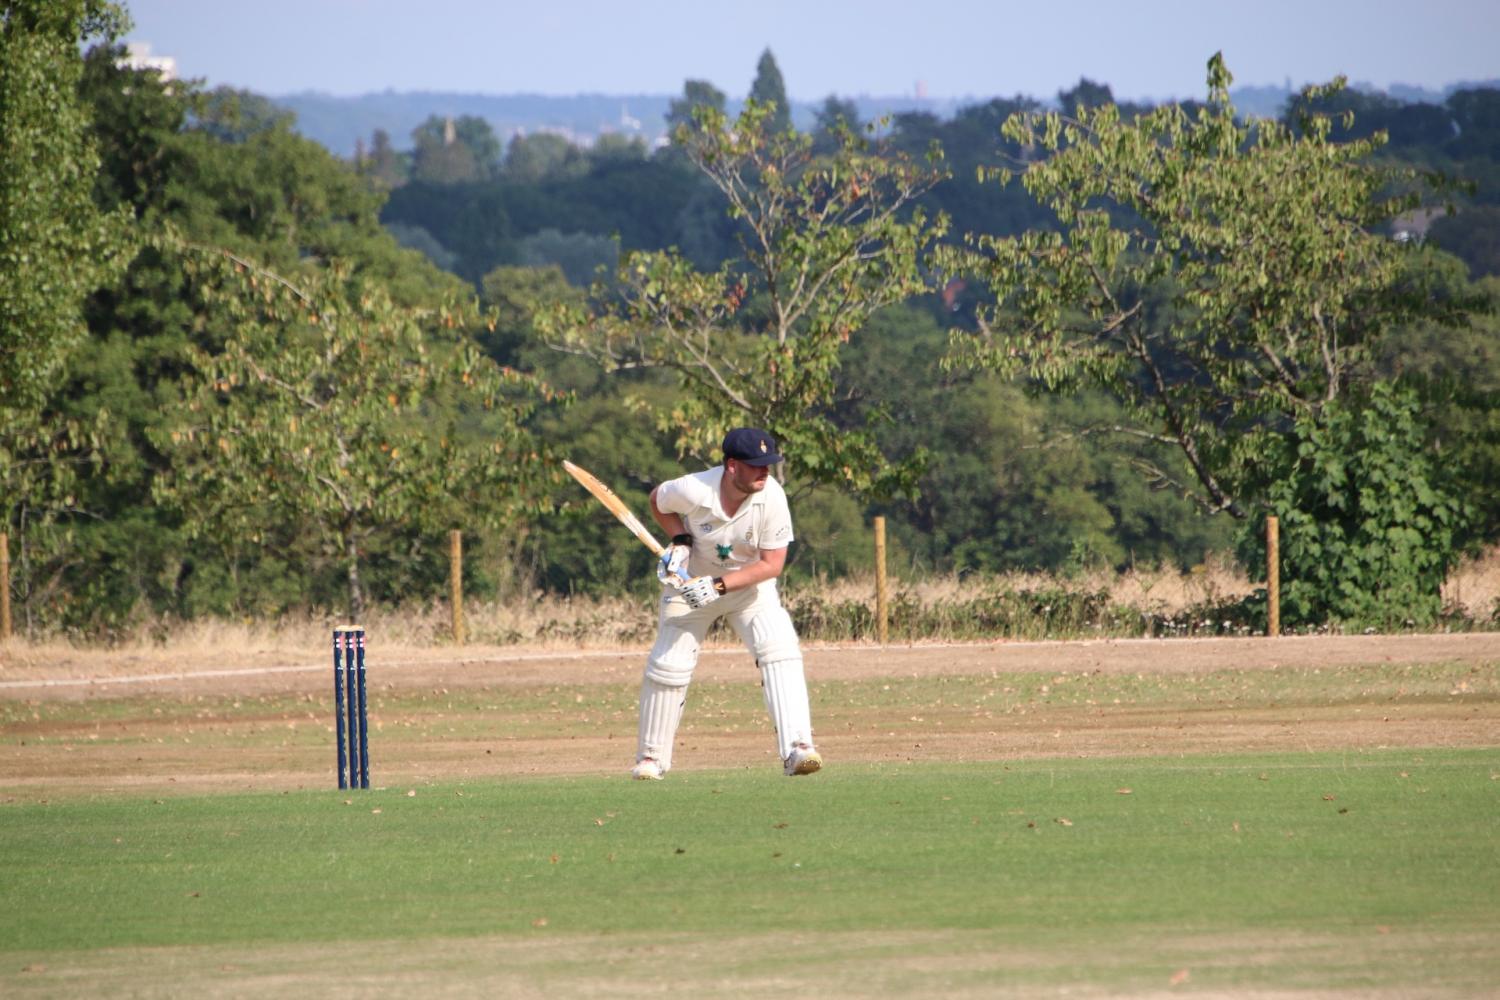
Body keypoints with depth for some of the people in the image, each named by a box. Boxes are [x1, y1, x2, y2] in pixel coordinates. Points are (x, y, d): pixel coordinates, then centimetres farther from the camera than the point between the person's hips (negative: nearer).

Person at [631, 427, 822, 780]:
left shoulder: (771, 497, -26)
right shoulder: (693, 490, -27)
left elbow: (772, 564, -22)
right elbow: (658, 501, -3)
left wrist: (718, 586, -31)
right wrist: (679, 540, -20)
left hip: (750, 584, 0)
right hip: (692, 582, 0)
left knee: (780, 650, -22)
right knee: (667, 665, -2)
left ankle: (796, 748, -27)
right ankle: (652, 757, 18)